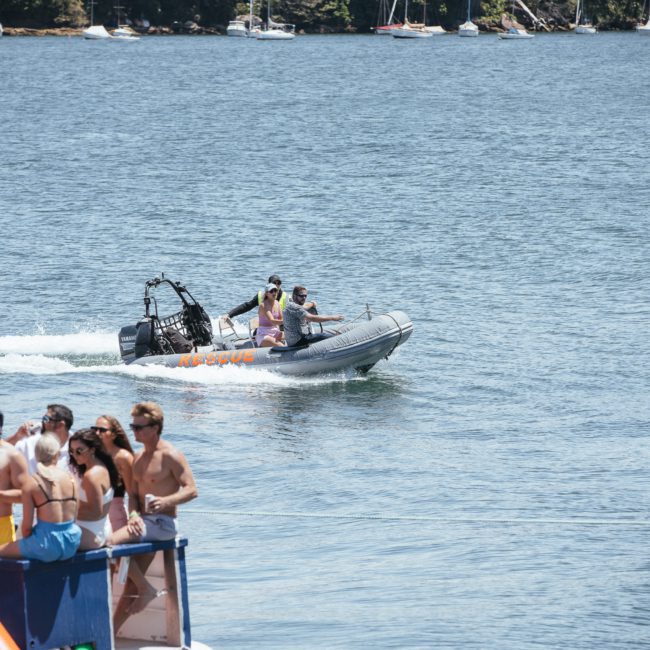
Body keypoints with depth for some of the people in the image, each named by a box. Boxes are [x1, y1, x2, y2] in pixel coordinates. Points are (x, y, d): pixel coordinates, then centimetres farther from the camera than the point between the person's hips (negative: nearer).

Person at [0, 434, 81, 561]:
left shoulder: (31, 482, -11)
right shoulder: (69, 478, 1)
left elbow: (27, 525, -10)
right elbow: (73, 514, 7)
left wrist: (27, 540, 11)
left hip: (48, 547, -5)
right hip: (71, 543, 5)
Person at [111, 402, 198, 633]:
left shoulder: (170, 456, -11)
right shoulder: (139, 458, 14)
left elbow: (191, 490, -15)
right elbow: (133, 493, 15)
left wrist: (166, 501, -30)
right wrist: (134, 514, -6)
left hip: (162, 523, -7)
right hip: (144, 523, 7)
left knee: (111, 542, -23)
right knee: (132, 583, 5)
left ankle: (146, 589, -10)